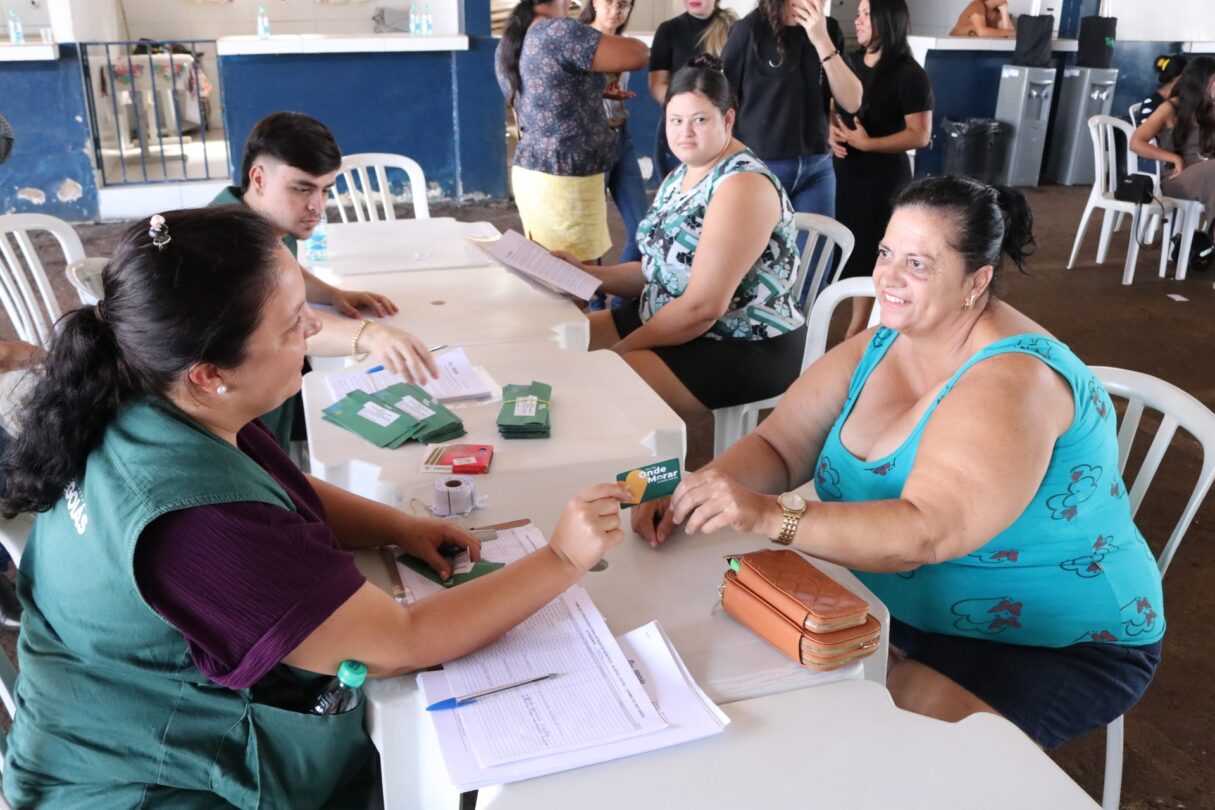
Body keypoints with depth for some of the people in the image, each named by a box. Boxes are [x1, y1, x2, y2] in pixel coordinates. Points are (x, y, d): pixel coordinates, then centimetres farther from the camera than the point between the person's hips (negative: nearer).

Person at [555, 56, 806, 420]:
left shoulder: (743, 185, -20)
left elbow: (703, 305, -25)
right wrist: (585, 273, 1)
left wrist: (620, 350, -17)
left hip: (745, 348, -9)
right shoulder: (679, 177, 9)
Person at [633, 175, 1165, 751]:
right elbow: (776, 449, -6)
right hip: (903, 611, 7)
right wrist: (698, 492, -25)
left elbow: (925, 534, -37)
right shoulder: (878, 347, -2)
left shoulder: (1012, 382, -26)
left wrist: (768, 516, -46)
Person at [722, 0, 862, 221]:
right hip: (759, 165, -3)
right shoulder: (752, 28, -6)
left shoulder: (829, 30, 5)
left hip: (817, 167, 3)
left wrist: (822, 40, -12)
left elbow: (852, 102, -3)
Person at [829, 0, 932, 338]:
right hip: (845, 171, 6)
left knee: (867, 252, 1)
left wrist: (868, 143, -22)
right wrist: (831, 131, -3)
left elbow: (920, 135, -16)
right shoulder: (850, 61, 7)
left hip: (883, 178, -6)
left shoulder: (909, 74, -13)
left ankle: (857, 334, 12)